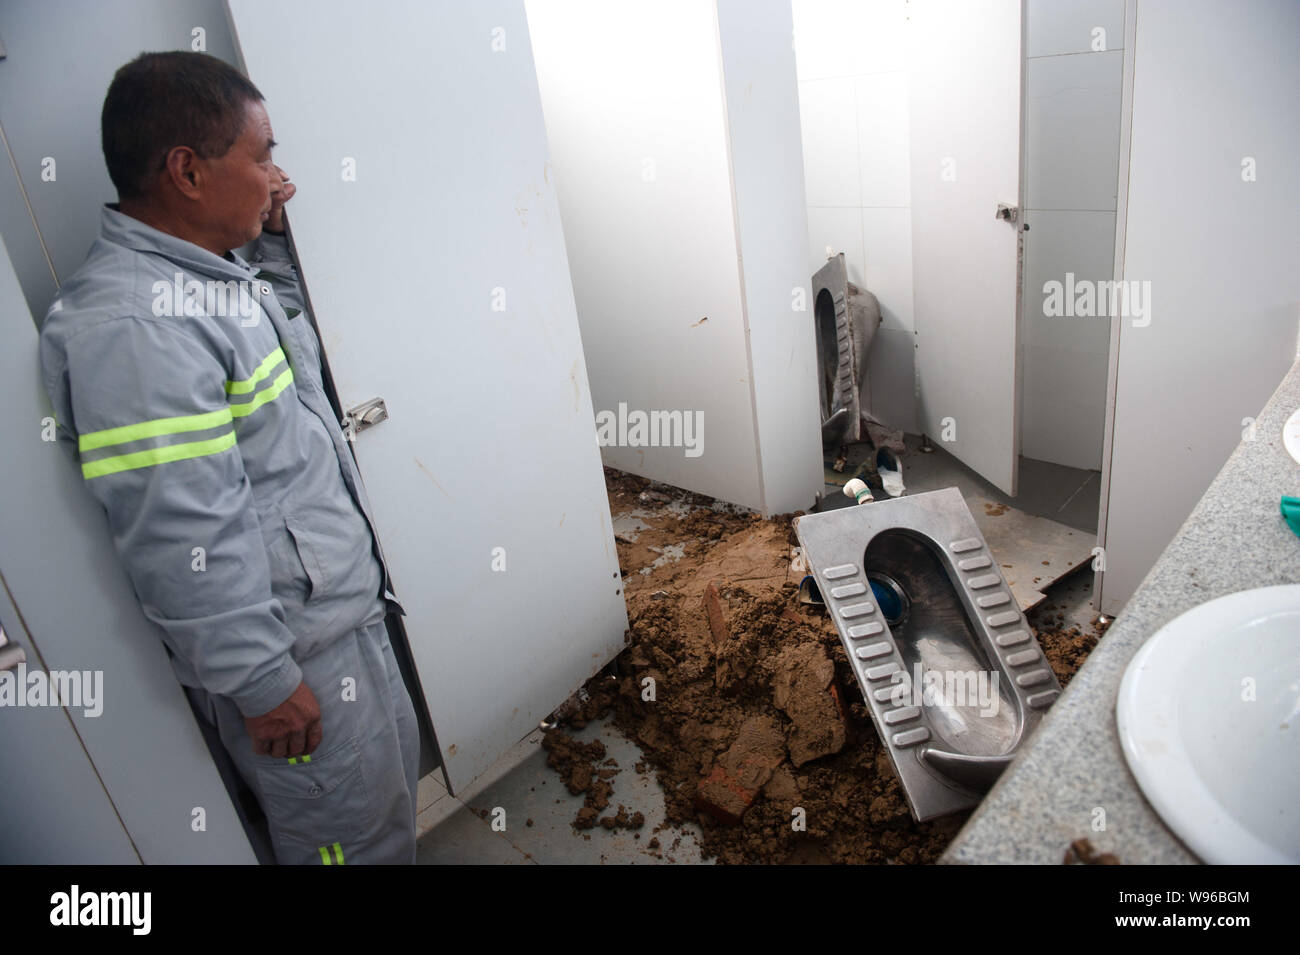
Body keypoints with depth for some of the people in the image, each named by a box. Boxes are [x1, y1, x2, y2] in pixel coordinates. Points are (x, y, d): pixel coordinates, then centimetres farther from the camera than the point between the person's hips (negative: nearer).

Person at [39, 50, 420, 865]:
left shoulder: (208, 269, 4)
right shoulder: (130, 326, -27)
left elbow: (286, 341, 25)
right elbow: (182, 541, -28)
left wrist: (273, 240, 9)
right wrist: (263, 683, -20)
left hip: (343, 609, 9)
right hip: (291, 647, -9)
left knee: (393, 775, 27)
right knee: (351, 834, 12)